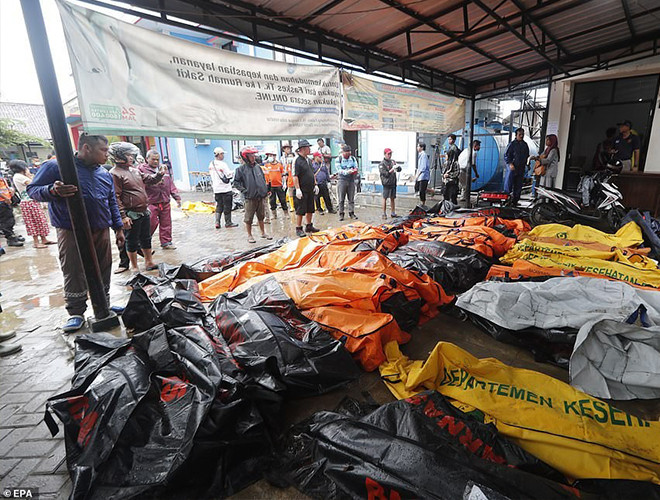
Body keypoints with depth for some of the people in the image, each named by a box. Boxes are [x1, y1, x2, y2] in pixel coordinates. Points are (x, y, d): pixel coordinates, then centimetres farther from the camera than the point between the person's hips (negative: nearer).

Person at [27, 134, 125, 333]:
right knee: (75, 274, 0)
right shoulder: (56, 166, -5)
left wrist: (118, 227, 13)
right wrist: (53, 191, -26)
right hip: (72, 233, -5)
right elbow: (32, 190, -4)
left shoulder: (105, 174, 11)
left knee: (103, 271, 10)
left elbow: (112, 203, 17)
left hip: (101, 231, 5)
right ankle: (76, 313, 15)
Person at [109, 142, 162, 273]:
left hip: (144, 212, 8)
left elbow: (149, 179, 25)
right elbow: (115, 198, -17)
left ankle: (149, 262, 32)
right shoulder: (114, 174, -12)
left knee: (146, 238, 17)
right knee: (132, 241, 6)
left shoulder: (134, 170, 12)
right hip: (132, 215, -8)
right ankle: (134, 267, 19)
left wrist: (159, 174, 4)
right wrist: (123, 216, -21)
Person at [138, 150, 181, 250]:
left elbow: (171, 184, 19)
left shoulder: (164, 168, 17)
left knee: (166, 223, 9)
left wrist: (176, 197, 14)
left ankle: (166, 242, 21)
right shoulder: (142, 169, -2)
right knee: (151, 224, -3)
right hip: (151, 203, -5)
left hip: (165, 201, 5)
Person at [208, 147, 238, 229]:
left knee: (219, 206, 15)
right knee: (227, 206, 5)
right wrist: (232, 172, 4)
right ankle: (228, 222, 13)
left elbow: (212, 177, 14)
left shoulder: (211, 164, 6)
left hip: (216, 189, 7)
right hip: (225, 188, -7)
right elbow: (230, 176, -14)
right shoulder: (222, 164, -17)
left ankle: (217, 222, 6)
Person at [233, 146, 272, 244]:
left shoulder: (258, 167, 10)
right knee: (249, 218, 2)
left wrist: (265, 191, 10)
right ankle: (249, 235, 15)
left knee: (261, 216, 15)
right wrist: (244, 190, -11)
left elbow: (263, 179, 19)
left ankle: (263, 233, 28)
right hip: (250, 198, -5)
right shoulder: (241, 169, -5)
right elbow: (236, 182, -3)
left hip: (260, 197, 5)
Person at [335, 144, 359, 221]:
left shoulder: (353, 158, 8)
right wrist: (347, 172, -30)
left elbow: (356, 167, 4)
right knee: (341, 199, 0)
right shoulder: (338, 159, -3)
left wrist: (355, 170, -21)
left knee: (351, 198, 6)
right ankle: (341, 213, 8)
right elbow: (339, 170, -13)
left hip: (351, 180, 3)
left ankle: (351, 213, 14)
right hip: (342, 181, -3)